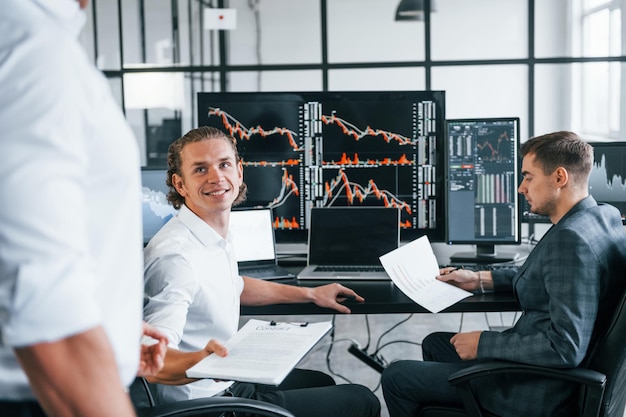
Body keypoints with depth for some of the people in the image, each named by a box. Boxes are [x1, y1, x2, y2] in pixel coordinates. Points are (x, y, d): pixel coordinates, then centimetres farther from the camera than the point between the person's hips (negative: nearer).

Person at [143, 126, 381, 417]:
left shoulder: (219, 235, 4)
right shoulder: (175, 254, -28)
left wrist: (311, 294, 26)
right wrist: (201, 361, -55)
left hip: (228, 381, 10)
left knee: (321, 383, 31)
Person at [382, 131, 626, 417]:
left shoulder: (571, 240, -28)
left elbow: (566, 347, -32)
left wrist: (484, 344, -21)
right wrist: (481, 279, 13)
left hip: (539, 392, -10)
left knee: (396, 377, -1)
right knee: (433, 343, 26)